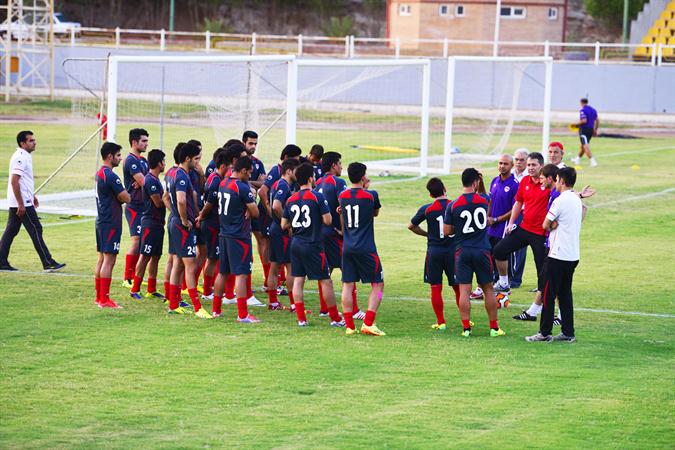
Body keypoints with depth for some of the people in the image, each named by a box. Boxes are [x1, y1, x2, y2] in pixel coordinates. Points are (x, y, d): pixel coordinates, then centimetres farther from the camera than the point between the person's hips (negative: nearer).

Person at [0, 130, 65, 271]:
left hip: (18, 202, 10)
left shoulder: (26, 156, 14)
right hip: (22, 203, -10)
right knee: (36, 230, -6)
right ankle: (48, 263, -3)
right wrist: (21, 205, -23)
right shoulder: (20, 158, -18)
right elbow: (14, 182, -23)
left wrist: (33, 196, 28)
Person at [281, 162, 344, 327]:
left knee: (298, 280, 7)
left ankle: (301, 318, 4)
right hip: (313, 245, -5)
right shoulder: (318, 197, -12)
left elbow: (284, 225, 9)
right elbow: (327, 220, -14)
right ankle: (335, 318, 7)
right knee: (326, 281, 2)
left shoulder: (291, 200, 6)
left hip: (296, 244, 5)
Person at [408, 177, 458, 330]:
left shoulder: (426, 209, -4)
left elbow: (411, 226, 7)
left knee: (436, 288, 5)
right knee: (458, 287, 10)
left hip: (434, 251, -1)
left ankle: (441, 322, 5)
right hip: (453, 250, 1)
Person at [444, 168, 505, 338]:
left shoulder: (453, 205, -6)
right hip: (482, 250, 1)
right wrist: (481, 182, 19)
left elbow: (447, 231, 0)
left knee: (464, 290, 0)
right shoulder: (483, 200, -3)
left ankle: (466, 328, -2)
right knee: (488, 289, 10)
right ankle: (494, 327, 15)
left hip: (462, 252, -1)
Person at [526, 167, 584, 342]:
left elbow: (546, 225, -9)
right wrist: (556, 224, 5)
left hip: (558, 255, -8)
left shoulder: (560, 201, -15)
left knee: (549, 294, -2)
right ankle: (568, 333, 11)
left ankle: (545, 333, 0)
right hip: (573, 254, 8)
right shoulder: (577, 200, 12)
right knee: (565, 293, 12)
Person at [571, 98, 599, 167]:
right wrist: (595, 130, 20)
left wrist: (576, 124, -8)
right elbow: (597, 121, 13)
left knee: (586, 146, -12)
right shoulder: (593, 110, 12)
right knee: (582, 145, 23)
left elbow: (584, 120, -22)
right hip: (591, 129, 8)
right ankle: (578, 159, 37)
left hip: (584, 129, -8)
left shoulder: (583, 110, -12)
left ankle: (593, 161, -25)